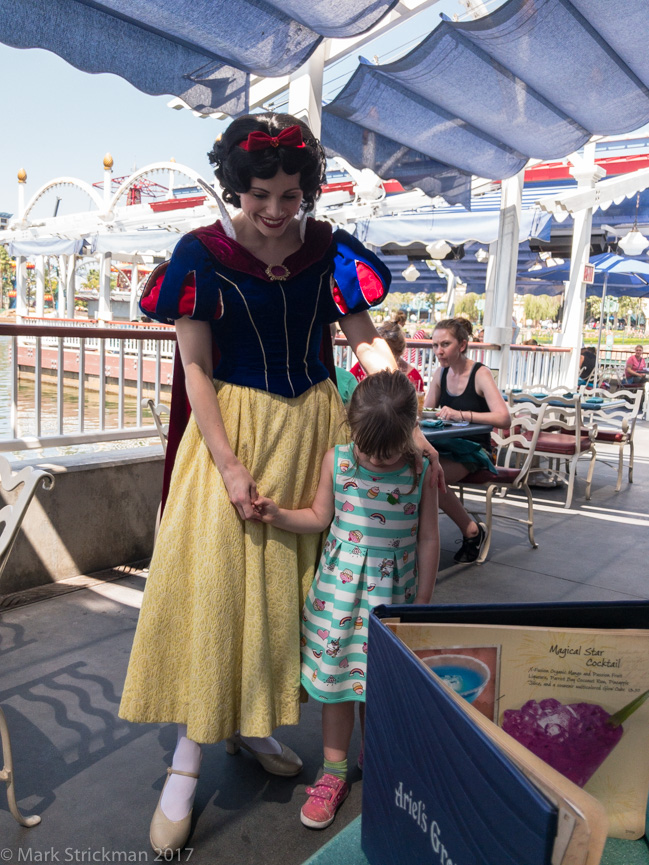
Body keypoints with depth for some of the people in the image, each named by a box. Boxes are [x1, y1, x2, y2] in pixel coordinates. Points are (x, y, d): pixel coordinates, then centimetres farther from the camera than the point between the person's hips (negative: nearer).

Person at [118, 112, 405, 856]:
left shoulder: (327, 250, 0)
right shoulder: (203, 253, -8)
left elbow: (367, 342, -2)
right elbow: (195, 368, -9)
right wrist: (228, 464, -15)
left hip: (311, 427, 3)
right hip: (234, 425, -3)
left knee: (286, 577, 10)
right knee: (212, 579, -4)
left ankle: (251, 723, 29)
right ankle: (188, 757, 10)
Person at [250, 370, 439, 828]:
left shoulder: (422, 473, -11)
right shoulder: (336, 460, -8)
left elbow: (428, 541, -4)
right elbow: (319, 517, 3)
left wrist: (422, 602, 0)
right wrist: (278, 514, -13)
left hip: (392, 592, -1)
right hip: (340, 587, 1)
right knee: (335, 680, 10)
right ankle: (334, 773, 29)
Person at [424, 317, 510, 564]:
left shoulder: (480, 374, -9)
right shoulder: (441, 373, 9)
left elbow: (503, 419, -22)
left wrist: (461, 415, -33)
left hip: (473, 452, -5)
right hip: (445, 447, 5)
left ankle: (472, 530, -10)